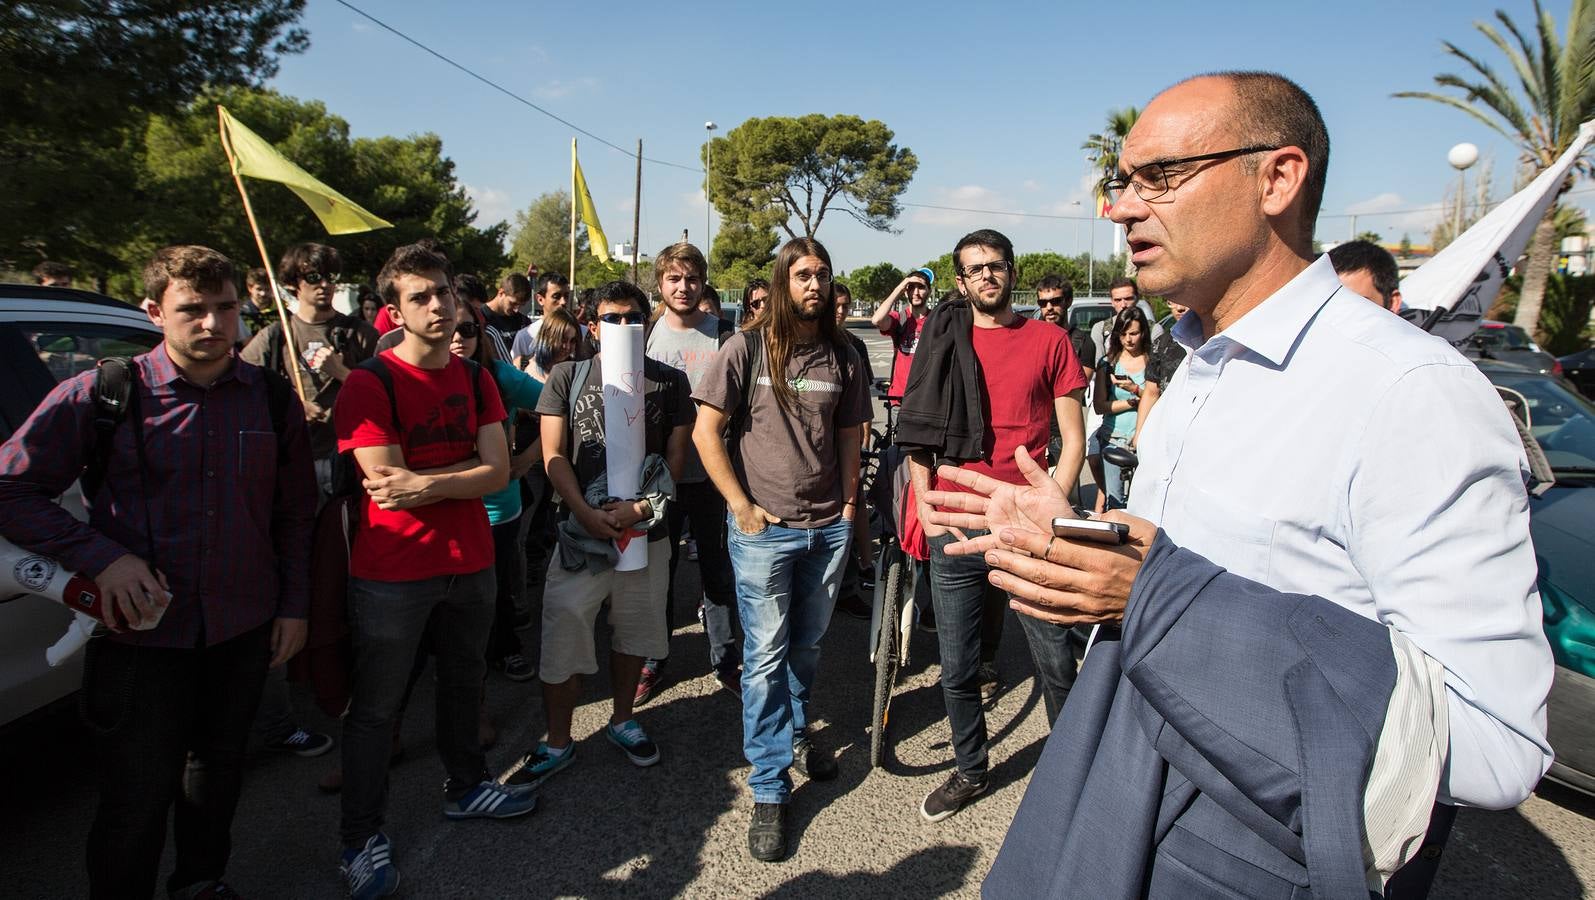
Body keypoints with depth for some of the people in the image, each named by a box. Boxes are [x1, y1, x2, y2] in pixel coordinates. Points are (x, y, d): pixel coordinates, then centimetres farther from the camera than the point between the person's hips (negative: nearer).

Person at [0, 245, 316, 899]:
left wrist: (294, 605, 4)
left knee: (219, 767, 22)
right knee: (136, 801, 7)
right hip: (142, 632, -3)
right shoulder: (101, 394, -9)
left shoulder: (273, 398, -1)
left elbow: (295, 514, 6)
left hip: (245, 629, 3)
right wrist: (101, 558, -17)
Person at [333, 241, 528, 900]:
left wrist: (422, 483, -19)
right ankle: (362, 838, 26)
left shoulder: (476, 380, 4)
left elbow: (498, 472, -6)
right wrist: (460, 473, -13)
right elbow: (384, 483, -20)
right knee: (375, 707, 8)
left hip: (469, 562, 6)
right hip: (391, 572, -5)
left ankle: (465, 787, 43)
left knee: (464, 680, 22)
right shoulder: (369, 385, -12)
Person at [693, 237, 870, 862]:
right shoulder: (747, 349, -5)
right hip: (763, 529, -3)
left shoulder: (842, 356, 7)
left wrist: (849, 504, 6)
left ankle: (794, 736, 44)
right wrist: (741, 505, -8)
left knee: (807, 646, 18)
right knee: (765, 658, 2)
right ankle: (769, 789, 14)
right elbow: (706, 431, -6)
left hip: (828, 527, 4)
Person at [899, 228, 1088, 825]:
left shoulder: (1049, 340, 4)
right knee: (958, 671, 12)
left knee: (1056, 664, 6)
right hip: (955, 530, 2)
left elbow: (1073, 438, 4)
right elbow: (916, 430, 13)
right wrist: (924, 502, 1)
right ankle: (970, 771, 33)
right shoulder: (942, 341, 9)